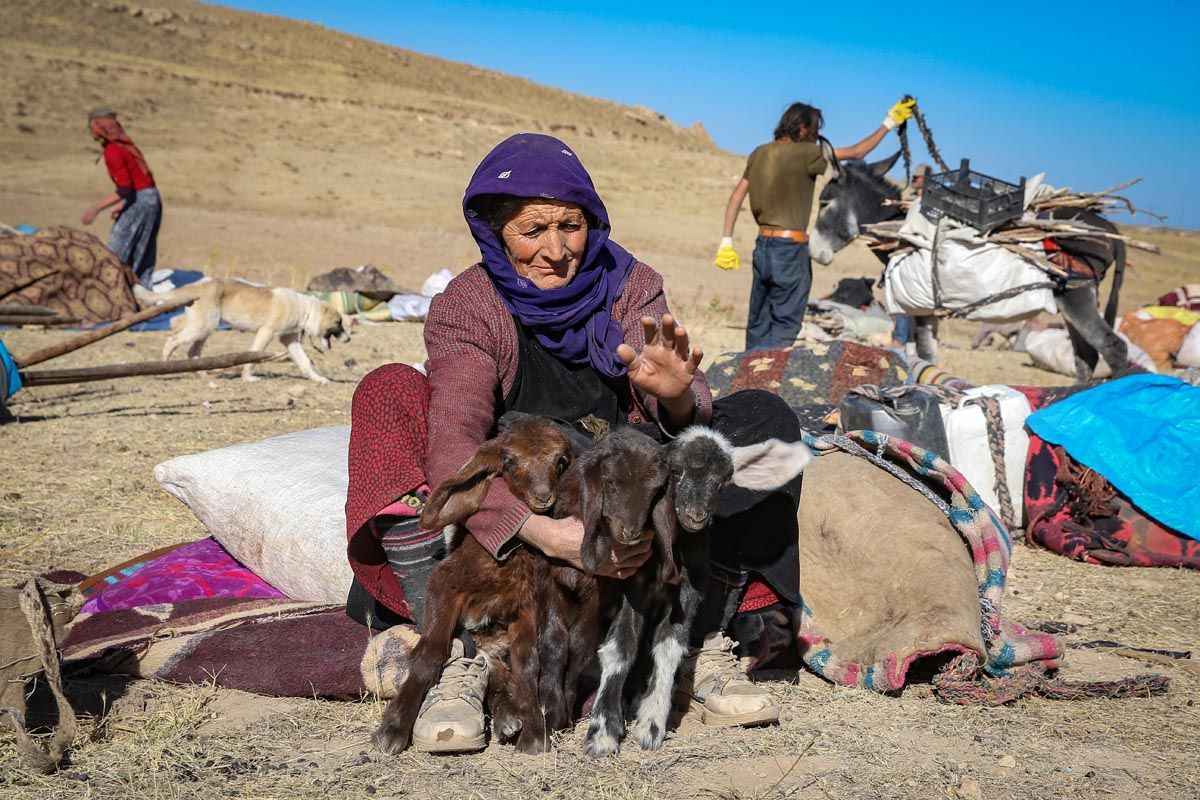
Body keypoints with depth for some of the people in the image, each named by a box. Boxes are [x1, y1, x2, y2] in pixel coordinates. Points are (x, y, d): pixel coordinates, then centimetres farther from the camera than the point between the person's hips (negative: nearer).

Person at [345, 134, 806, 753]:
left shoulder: (632, 288, -4)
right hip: (505, 532, -2)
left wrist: (677, 396, -43)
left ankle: (703, 650, -20)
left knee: (762, 417, -15)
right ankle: (461, 661, -33)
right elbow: (451, 450, -30)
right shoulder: (466, 308, -12)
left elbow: (687, 421, -17)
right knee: (391, 395, -26)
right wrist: (548, 535, -46)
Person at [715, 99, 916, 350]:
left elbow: (736, 196, 8)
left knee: (758, 324, 14)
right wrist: (888, 124, 7)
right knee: (785, 325, -1)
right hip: (790, 247, -7)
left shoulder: (760, 153, 9)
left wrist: (727, 241, 9)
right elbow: (857, 152, -4)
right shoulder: (806, 153, -11)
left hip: (763, 245, 7)